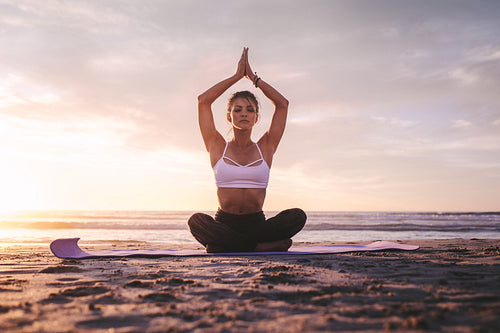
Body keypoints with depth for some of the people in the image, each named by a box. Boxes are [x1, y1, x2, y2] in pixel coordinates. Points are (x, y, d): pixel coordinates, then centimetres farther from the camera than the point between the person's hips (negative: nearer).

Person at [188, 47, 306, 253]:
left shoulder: (265, 148, 10)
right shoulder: (218, 147, 8)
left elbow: (282, 104, 8)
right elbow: (203, 101, 3)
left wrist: (253, 77, 11)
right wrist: (237, 75, 8)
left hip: (257, 224, 2)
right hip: (224, 224, -1)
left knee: (297, 216, -26)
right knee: (196, 221, -33)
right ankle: (260, 247, -24)